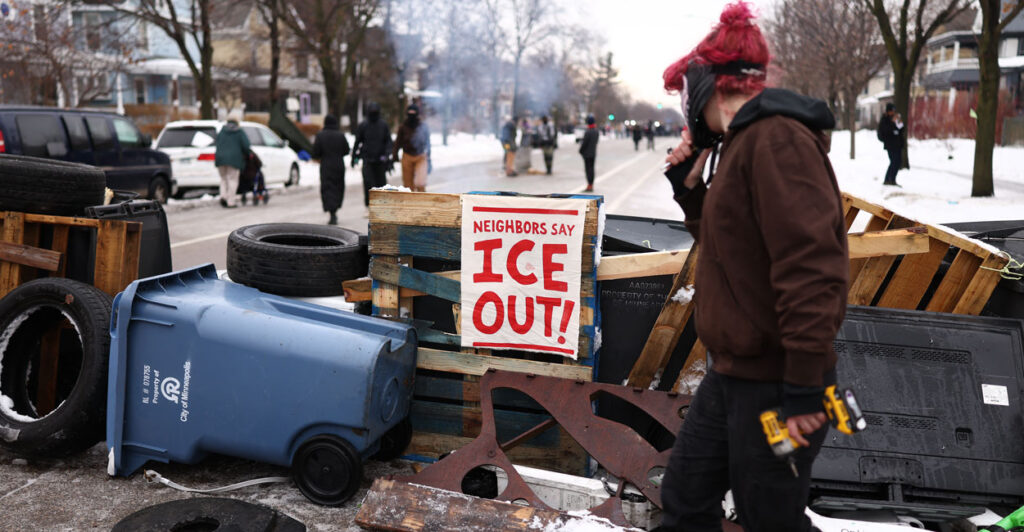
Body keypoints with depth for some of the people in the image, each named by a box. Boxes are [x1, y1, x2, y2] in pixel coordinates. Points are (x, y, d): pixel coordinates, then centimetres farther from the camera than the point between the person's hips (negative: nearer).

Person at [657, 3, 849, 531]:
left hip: (773, 386, -9)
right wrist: (689, 187, 9)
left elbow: (812, 263, -26)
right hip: (731, 376, 9)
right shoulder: (744, 143, 12)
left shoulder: (776, 137, -18)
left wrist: (804, 387, -25)